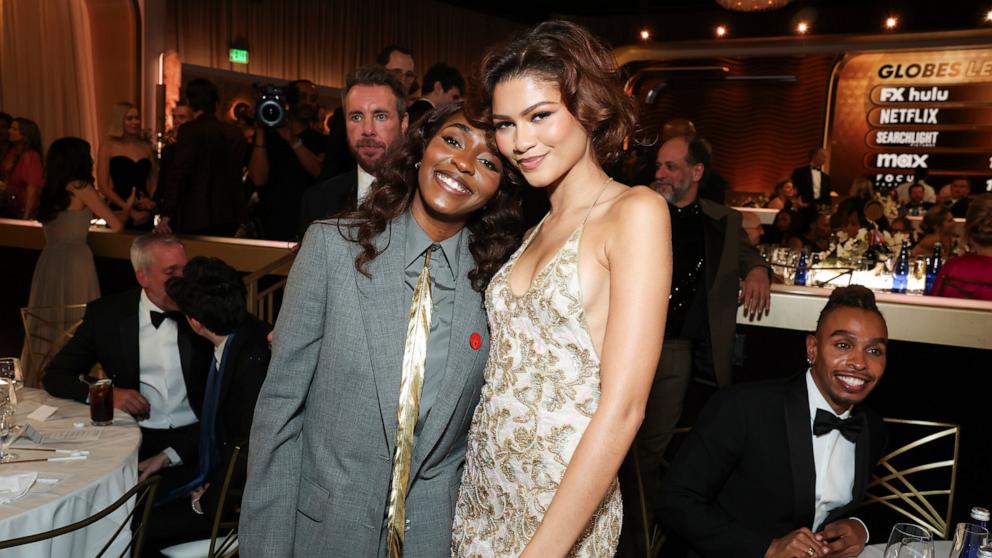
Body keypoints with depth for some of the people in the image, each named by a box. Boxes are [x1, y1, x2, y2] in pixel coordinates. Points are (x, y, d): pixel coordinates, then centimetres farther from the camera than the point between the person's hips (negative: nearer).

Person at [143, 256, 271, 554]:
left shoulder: (254, 359, -29)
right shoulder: (233, 340, -2)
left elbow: (251, 450, -26)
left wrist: (208, 502, -13)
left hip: (237, 496, -8)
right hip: (213, 470, 8)